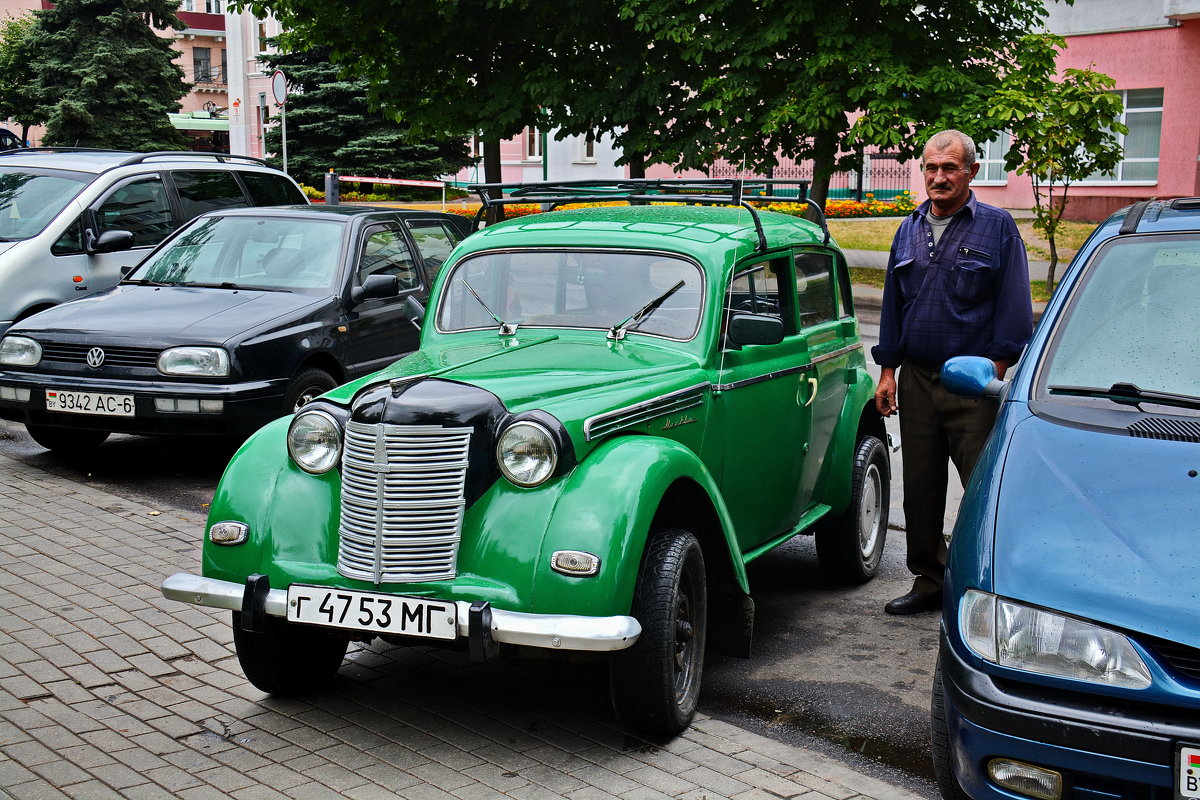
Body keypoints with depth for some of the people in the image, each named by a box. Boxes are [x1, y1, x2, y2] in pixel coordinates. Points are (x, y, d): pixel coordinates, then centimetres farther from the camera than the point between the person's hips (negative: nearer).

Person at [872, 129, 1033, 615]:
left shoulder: (997, 228, -1)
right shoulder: (909, 230, 13)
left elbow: (1014, 307, -4)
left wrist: (996, 373, -10)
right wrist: (887, 369, 11)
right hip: (916, 379, 5)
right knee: (920, 488, 10)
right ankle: (928, 581, 21)